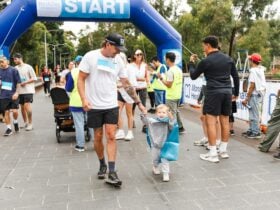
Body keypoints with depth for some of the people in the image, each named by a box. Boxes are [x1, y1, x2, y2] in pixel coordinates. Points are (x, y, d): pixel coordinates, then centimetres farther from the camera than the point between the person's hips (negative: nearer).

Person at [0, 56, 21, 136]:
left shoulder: (13, 70, -6)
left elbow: (18, 82, -4)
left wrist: (16, 93, -11)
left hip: (13, 95, -3)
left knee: (14, 111, -9)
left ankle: (15, 122, 22)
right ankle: (9, 129, 17)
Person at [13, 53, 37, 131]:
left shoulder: (28, 67, -6)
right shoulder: (16, 68, 7)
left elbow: (34, 78, -6)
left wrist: (25, 82, -16)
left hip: (28, 90, -5)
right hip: (20, 91, 5)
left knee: (27, 105, -15)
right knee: (22, 107, 10)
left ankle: (30, 123, -5)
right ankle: (25, 122, 24)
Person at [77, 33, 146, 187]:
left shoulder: (118, 61, 3)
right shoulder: (90, 56, -7)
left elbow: (126, 84, 7)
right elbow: (81, 79, -6)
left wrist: (139, 103, 4)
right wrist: (84, 99, -19)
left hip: (112, 105, 2)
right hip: (95, 106, -2)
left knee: (111, 137, -4)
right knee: (98, 137, 9)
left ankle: (112, 173, -2)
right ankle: (102, 165, 30)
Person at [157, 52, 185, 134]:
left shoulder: (170, 71, -18)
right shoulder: (179, 69, 9)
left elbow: (169, 84, -21)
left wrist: (161, 78, -13)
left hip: (171, 96, -9)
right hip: (178, 95, 9)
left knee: (172, 113, -1)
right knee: (176, 111, 20)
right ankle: (180, 127, 26)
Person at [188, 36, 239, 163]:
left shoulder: (206, 61, -6)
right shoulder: (228, 59, 11)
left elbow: (193, 76, 5)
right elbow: (236, 77, 15)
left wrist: (191, 62, 20)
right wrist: (236, 92, 25)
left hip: (213, 93, -6)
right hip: (227, 92, 6)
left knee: (211, 122, -3)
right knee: (225, 122, 11)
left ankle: (213, 154, -4)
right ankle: (223, 150, 20)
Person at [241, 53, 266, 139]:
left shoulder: (253, 71, -13)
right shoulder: (261, 70, 14)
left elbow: (252, 86, -18)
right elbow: (263, 84, 15)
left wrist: (247, 98, -15)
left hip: (255, 94, -10)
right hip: (261, 93, 10)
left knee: (254, 115, -4)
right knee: (253, 114, 16)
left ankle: (256, 132, 0)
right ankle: (251, 130, 23)